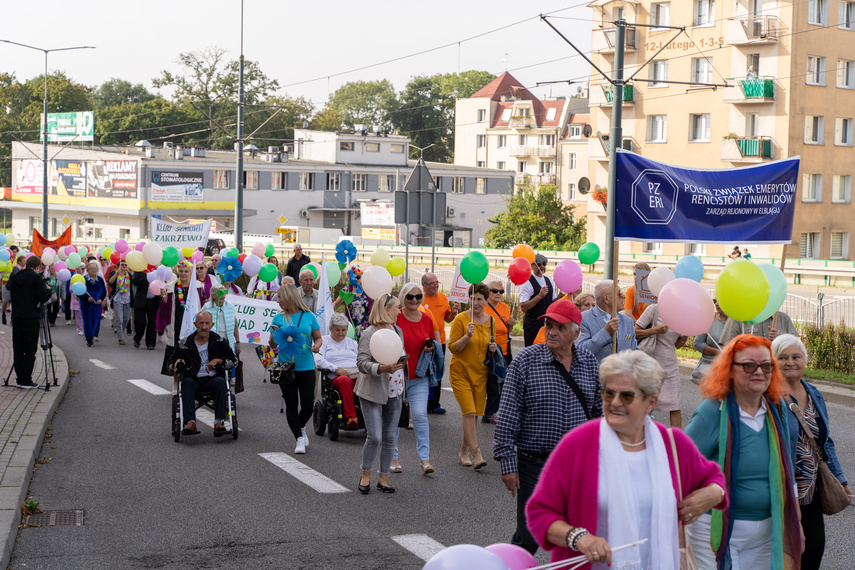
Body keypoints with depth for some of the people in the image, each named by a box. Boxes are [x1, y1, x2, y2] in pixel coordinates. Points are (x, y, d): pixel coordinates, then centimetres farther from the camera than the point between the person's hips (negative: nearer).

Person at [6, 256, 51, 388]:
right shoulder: (36, 278, -9)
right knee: (30, 350, -1)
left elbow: (7, 288, 19)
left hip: (16, 317, 5)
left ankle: (20, 379, 12)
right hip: (31, 318, -5)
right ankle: (26, 381, -3)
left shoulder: (14, 277, 7)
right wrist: (48, 290, 7)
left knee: (18, 349, 10)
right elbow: (44, 297, -14)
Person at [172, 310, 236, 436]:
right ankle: (190, 423, -46)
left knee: (220, 382, -34)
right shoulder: (186, 343, 10)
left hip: (213, 378, 0)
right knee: (187, 382, -34)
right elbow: (175, 357, 21)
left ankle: (219, 422, -37)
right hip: (194, 379, 0)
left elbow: (231, 358, 11)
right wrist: (177, 362, -2)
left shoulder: (218, 341, 10)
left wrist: (217, 360, -6)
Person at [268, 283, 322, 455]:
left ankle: (301, 427, 27)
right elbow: (272, 345, 7)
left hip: (306, 367, -1)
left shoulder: (308, 316, 3)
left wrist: (317, 345, -11)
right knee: (291, 404, 2)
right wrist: (274, 335, -13)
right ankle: (299, 438, 10)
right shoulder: (278, 319, 5)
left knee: (308, 405, -3)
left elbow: (318, 338, 11)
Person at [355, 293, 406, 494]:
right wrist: (383, 368, -31)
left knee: (389, 437, 7)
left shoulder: (397, 331, 10)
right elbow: (362, 363, -19)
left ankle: (383, 478, 18)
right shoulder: (369, 334, -12)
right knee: (374, 437, -9)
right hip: (373, 393, -6)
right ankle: (365, 474, 12)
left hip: (394, 393, 6)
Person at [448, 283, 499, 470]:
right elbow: (453, 347, -9)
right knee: (469, 412, -14)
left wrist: (493, 347, -1)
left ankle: (464, 452, 22)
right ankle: (476, 454, -13)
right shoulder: (460, 319, -8)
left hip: (480, 373, 5)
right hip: (461, 372, -5)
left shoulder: (490, 321, 8)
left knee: (475, 414, 6)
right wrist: (467, 336, -24)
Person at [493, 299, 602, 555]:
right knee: (528, 538, 0)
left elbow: (599, 409, 13)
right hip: (534, 464, -3)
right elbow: (508, 415, -7)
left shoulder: (590, 362, 4)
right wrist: (507, 462, -11)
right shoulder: (525, 360, -7)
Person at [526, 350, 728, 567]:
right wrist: (577, 537, -25)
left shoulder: (673, 444, -1)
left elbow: (710, 475, 19)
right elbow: (540, 511, -9)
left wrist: (713, 493, -4)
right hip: (591, 565, -3)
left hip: (659, 563, 3)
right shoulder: (576, 444, -12)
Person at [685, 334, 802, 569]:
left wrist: (795, 522, 17)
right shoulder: (713, 411, -15)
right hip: (716, 528, -5)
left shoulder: (777, 410, 4)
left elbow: (786, 468, 15)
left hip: (766, 529, 6)